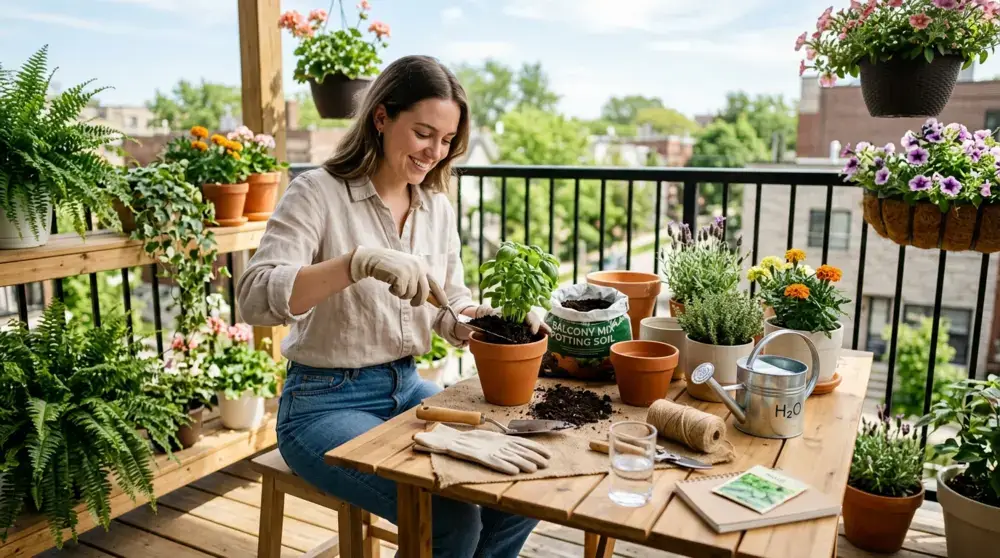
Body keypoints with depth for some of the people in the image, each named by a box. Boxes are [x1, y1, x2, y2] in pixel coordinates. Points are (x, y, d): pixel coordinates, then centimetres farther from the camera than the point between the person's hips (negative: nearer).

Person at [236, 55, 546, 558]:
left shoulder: (437, 206, 5)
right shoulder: (318, 193, -12)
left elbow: (451, 311, 10)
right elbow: (253, 299, -24)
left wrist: (495, 317, -12)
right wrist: (359, 261, -37)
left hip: (408, 388, 6)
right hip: (326, 402, -5)